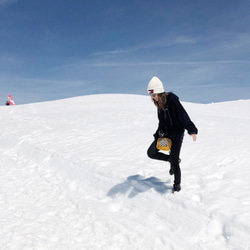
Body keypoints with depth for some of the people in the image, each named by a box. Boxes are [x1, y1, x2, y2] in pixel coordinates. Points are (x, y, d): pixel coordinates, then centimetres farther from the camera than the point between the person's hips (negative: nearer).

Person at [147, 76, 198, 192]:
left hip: (176, 134, -7)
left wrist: (191, 130, -34)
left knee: (174, 162, -5)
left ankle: (177, 184, 19)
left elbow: (183, 115, -25)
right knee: (151, 153, 2)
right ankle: (172, 160, 22)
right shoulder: (159, 103, 6)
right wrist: (159, 133, 10)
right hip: (165, 133, 8)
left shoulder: (172, 100, -19)